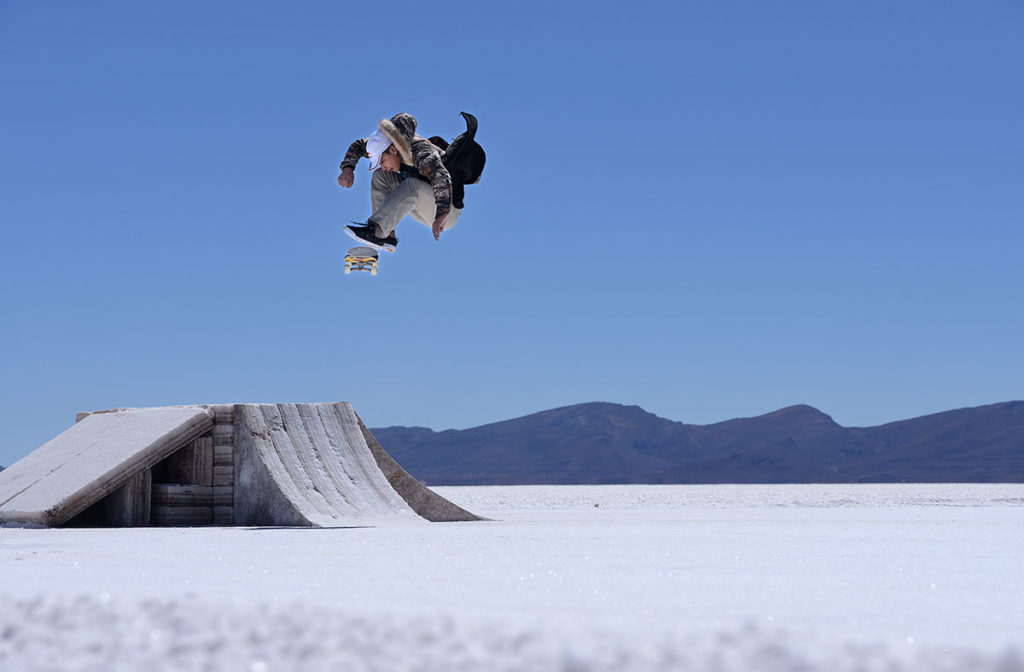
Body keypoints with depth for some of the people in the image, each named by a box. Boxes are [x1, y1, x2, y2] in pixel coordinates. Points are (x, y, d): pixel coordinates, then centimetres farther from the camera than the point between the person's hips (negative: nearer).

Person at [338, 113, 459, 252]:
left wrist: (441, 215, -58)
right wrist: (347, 168, -10)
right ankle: (387, 236, -16)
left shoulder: (421, 152, -27)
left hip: (449, 210, -8)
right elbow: (358, 146, 10)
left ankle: (375, 229, -41)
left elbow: (441, 178, -45)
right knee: (380, 175, -4)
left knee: (412, 186, -35)